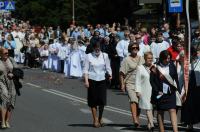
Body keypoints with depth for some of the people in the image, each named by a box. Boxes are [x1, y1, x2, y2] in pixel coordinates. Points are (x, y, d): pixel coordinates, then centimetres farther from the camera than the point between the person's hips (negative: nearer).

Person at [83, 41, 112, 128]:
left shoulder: (104, 56, 5)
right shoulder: (89, 56, 0)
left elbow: (108, 67, 10)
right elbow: (86, 69, -1)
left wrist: (110, 74, -5)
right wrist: (86, 81, -9)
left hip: (102, 80, 1)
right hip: (92, 80, -1)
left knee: (102, 100, -3)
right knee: (93, 101, 1)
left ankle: (100, 119, 17)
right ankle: (95, 120, 11)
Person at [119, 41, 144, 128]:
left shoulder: (141, 59, 13)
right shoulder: (127, 60, -3)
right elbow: (121, 73, -4)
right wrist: (122, 84, -10)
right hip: (130, 83, -5)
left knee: (139, 102, 8)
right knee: (133, 100, -21)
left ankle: (137, 119, 22)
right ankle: (135, 120, -30)